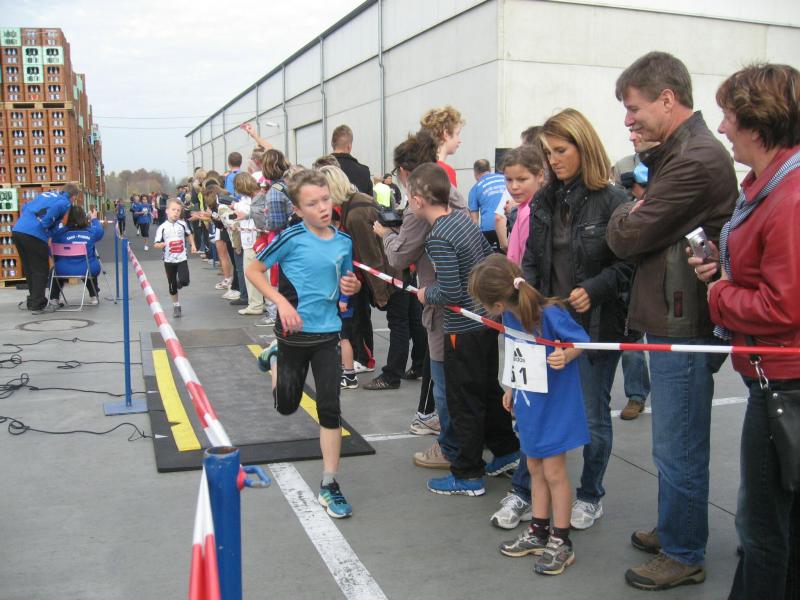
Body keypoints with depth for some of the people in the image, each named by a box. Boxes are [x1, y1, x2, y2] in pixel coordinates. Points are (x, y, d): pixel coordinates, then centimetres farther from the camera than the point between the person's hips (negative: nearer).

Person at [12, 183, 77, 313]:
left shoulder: (45, 194, 27)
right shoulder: (65, 203, 5)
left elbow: (24, 208, 24)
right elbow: (54, 208, -16)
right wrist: (44, 226, -3)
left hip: (17, 230, 7)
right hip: (34, 235, -7)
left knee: (28, 269, 19)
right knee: (41, 271, 4)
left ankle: (32, 301, 29)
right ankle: (38, 305, 5)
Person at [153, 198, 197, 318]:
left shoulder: (183, 224, -3)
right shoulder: (162, 227, -9)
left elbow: (189, 234, 18)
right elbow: (156, 244, -7)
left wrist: (193, 245, 7)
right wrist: (163, 244, -27)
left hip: (182, 258, 1)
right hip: (169, 260, -1)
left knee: (184, 281, -15)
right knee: (172, 285, 7)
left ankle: (180, 281, 22)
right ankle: (176, 306, 24)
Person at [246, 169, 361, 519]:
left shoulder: (343, 242, 0)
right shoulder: (292, 237, -13)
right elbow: (253, 270, -6)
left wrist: (353, 286, -9)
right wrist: (282, 302, -18)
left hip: (328, 333, 2)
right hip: (294, 333, -2)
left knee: (330, 409, -2)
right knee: (287, 405, 15)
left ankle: (329, 485, 9)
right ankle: (274, 359, 46)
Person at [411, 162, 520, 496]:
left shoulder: (438, 239, -22)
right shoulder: (463, 219, 4)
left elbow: (451, 292, -24)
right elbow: (491, 258, 14)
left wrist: (425, 295, -7)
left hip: (463, 329, -9)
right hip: (487, 318, 9)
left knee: (463, 401, 3)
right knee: (489, 389, 22)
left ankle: (468, 475, 14)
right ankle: (506, 451, 35)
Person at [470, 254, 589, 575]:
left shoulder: (550, 314, -26)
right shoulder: (510, 317, -4)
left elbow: (581, 340, -14)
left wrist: (565, 356, -33)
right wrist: (512, 389, 19)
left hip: (555, 404, -7)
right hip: (529, 403, 7)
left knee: (553, 471, 2)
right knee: (535, 468, 16)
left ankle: (561, 542, 18)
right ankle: (539, 532, 31)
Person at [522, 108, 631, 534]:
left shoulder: (612, 201, -10)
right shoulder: (545, 200, 7)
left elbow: (628, 264, -10)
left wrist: (593, 289, -23)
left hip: (596, 324, -4)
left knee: (593, 415, 10)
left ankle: (590, 497, 28)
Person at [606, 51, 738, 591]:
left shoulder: (696, 160, -20)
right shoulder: (679, 152, 14)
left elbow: (625, 238, -18)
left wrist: (625, 215, 1)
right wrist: (636, 215, -4)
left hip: (683, 328, -10)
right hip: (673, 320, 10)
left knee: (678, 448, 3)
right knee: (675, 443, 22)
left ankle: (684, 555, 19)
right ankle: (674, 530, 38)